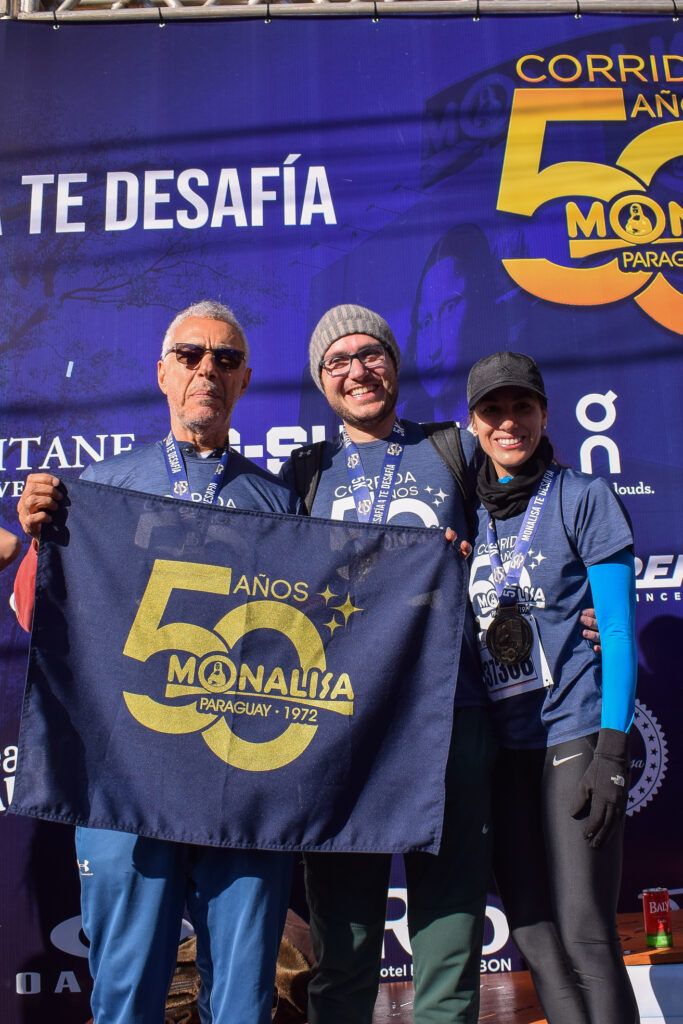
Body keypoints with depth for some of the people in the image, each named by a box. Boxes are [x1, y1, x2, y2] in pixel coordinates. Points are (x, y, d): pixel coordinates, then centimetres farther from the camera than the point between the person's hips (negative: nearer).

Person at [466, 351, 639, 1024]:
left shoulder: (583, 499, -2)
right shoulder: (468, 514, 10)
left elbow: (618, 630, -6)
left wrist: (613, 750, -12)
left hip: (574, 734, -4)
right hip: (500, 743, 5)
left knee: (583, 936, -3)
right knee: (531, 933, 11)